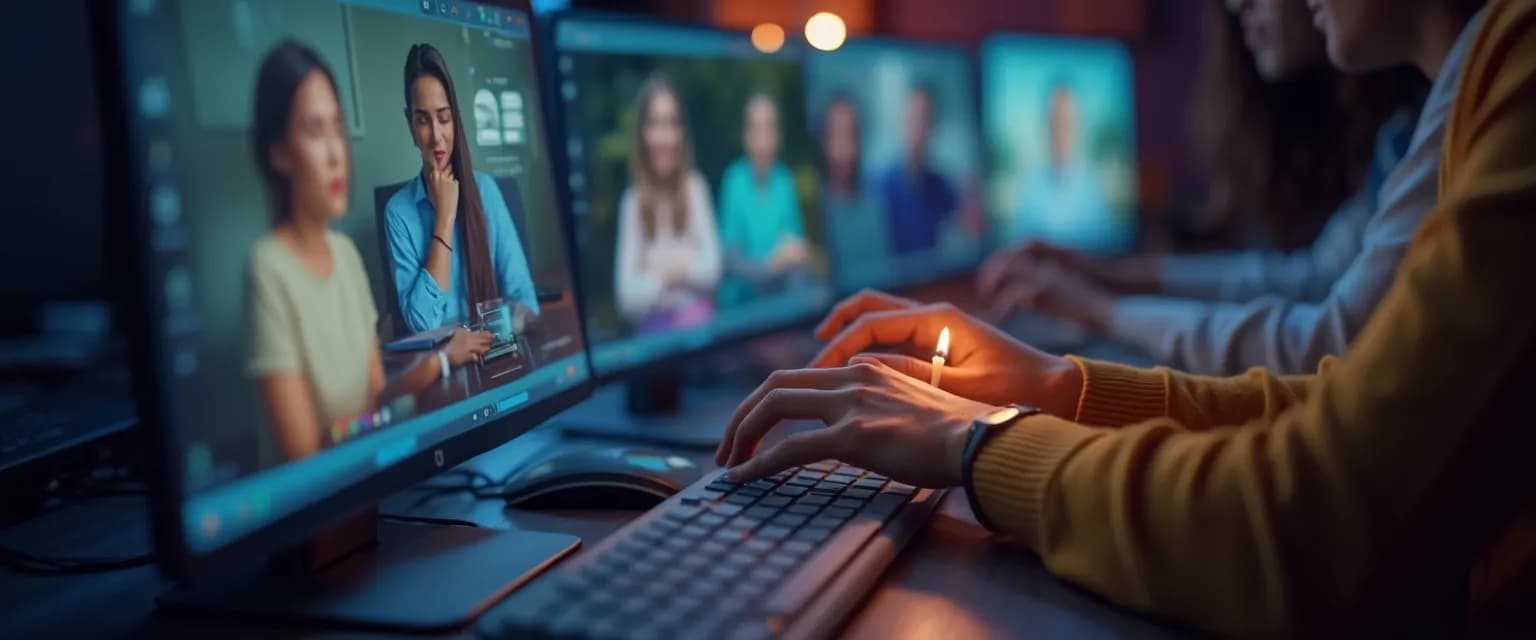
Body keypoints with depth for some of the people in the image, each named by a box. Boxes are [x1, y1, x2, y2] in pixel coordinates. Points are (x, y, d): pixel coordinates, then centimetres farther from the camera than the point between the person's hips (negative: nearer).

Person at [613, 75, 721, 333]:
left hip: (701, 318, 0)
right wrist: (659, 279, -18)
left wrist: (685, 269, -14)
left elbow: (713, 267, 0)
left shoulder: (696, 188, 0)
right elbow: (626, 295, -6)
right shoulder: (632, 201, -3)